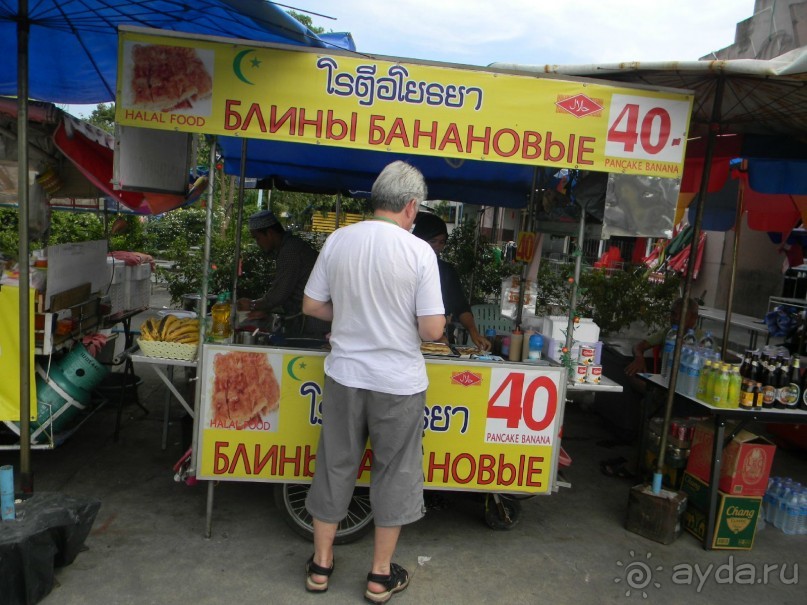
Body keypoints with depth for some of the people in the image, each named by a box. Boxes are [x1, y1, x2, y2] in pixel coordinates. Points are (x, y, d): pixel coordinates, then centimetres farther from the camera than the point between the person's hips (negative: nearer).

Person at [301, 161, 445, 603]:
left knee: (335, 466, 17)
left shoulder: (338, 240, -3)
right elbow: (432, 330, -15)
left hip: (344, 374, 4)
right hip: (399, 382, -3)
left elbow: (312, 306, 4)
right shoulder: (418, 251, -14)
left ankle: (321, 564, 32)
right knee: (394, 473, 13)